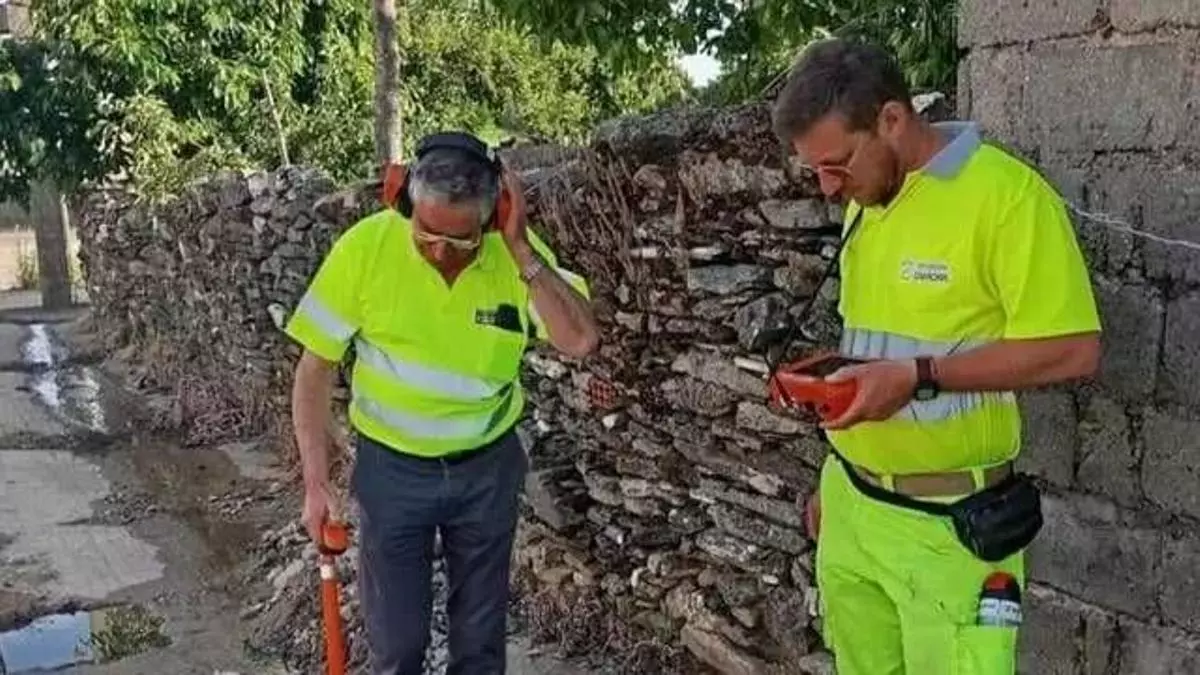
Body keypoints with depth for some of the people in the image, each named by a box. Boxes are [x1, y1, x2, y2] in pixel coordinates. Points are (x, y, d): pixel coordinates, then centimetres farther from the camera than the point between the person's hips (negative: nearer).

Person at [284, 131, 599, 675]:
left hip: (487, 467, 2)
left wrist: (520, 250, -29)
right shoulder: (366, 246, -19)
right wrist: (315, 482, -10)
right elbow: (315, 368, -10)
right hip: (392, 470, -1)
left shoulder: (518, 252, -14)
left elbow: (580, 341, -24)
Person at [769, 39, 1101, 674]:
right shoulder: (866, 199, 8)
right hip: (850, 505, 7)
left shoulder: (1006, 193, -15)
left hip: (947, 521, -6)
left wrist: (917, 376, -22)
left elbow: (1072, 349, -17)